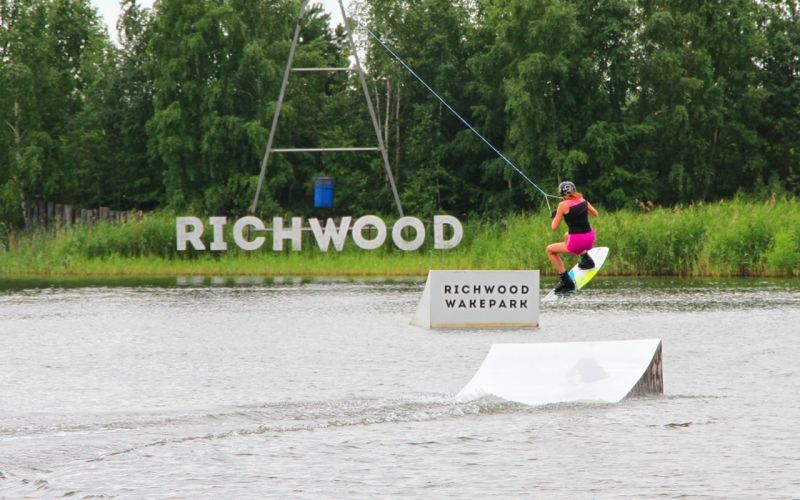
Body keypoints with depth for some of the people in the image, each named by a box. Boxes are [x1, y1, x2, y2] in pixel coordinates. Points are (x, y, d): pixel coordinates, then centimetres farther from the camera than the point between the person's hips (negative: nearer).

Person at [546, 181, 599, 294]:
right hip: (590, 240, 6)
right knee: (567, 236, 37)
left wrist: (554, 216, 14)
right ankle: (586, 258, 23)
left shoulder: (563, 205, -10)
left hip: (576, 244, -6)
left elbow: (554, 228, -5)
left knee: (550, 250, 17)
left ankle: (565, 279, 9)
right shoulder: (583, 201, 4)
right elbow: (595, 214, 22)